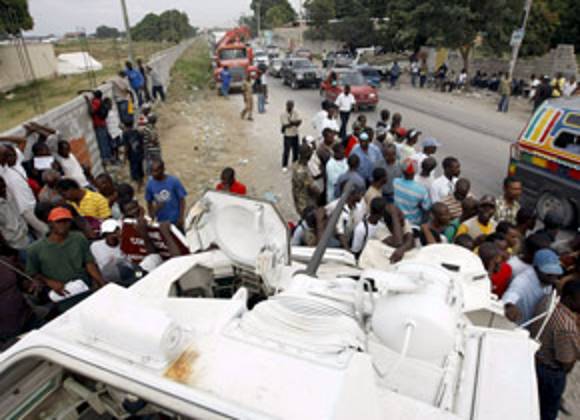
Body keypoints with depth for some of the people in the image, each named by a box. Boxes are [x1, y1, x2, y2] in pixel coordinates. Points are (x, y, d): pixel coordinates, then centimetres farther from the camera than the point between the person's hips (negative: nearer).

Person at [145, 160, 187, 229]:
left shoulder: (174, 181, -17)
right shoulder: (150, 184, -9)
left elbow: (181, 199, -11)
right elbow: (149, 202, 3)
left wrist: (181, 217, -13)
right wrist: (151, 217, 2)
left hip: (175, 219, -2)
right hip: (161, 220, 2)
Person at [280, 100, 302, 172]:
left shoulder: (295, 112, 0)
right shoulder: (283, 114, -14)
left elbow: (299, 121, -12)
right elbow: (285, 125, -21)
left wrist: (291, 123, -22)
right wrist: (294, 123, -16)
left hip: (295, 135, 5)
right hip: (288, 136, -5)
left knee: (296, 150, 13)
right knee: (286, 151, 2)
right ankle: (284, 166, 17)